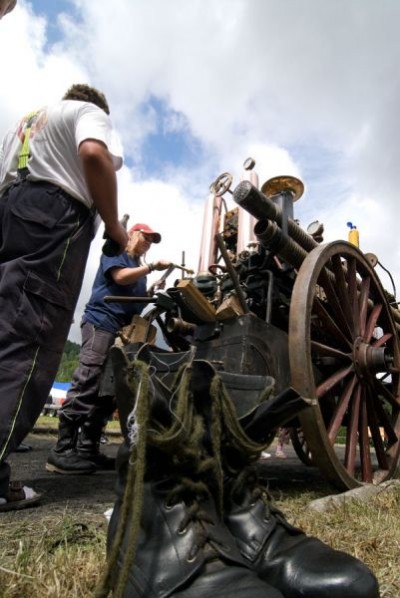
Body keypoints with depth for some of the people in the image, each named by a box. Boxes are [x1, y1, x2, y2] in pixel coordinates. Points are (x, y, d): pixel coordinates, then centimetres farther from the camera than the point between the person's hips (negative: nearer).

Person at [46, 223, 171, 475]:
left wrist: (157, 292, 7)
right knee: (86, 386, -15)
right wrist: (152, 267, -11)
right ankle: (62, 451, -13)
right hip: (102, 322, -9)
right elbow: (120, 277, -12)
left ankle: (88, 448, 6)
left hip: (125, 330, 9)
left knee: (107, 392, 3)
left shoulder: (138, 267, 28)